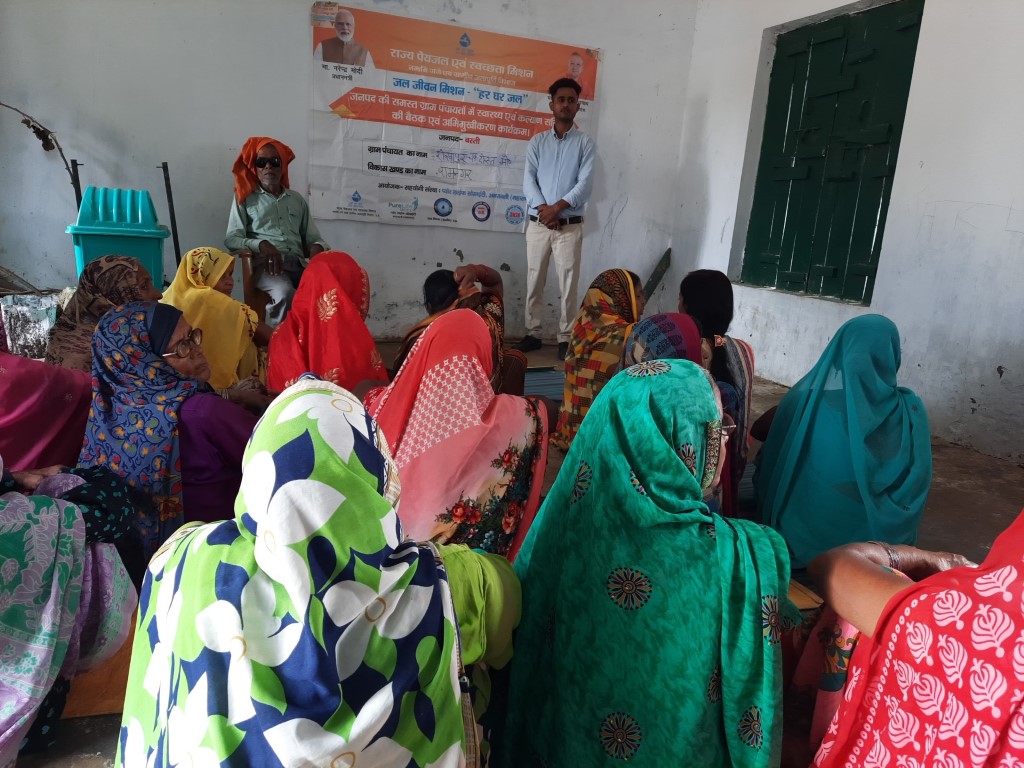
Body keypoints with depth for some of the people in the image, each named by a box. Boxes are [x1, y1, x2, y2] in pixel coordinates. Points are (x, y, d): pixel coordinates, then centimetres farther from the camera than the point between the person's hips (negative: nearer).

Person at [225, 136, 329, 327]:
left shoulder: (297, 200, 26)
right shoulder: (245, 198, 16)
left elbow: (313, 238, 22)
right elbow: (231, 239, 6)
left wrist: (316, 248, -5)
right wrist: (262, 245, -15)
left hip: (297, 264, 3)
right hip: (265, 263, -3)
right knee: (285, 293, -38)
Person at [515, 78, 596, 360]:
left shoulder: (585, 143, 4)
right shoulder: (537, 142, 10)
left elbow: (585, 184, -7)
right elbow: (528, 180, 0)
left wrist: (557, 207, -18)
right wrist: (543, 209, -16)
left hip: (570, 226, -2)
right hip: (538, 224, 2)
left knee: (568, 284, -2)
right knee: (534, 282, 6)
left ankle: (565, 338, 5)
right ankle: (533, 333, 16)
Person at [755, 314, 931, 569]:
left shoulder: (802, 399, -13)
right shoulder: (908, 410, -13)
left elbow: (768, 471, -4)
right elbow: (916, 486, -6)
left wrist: (773, 524, 12)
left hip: (799, 539, -1)